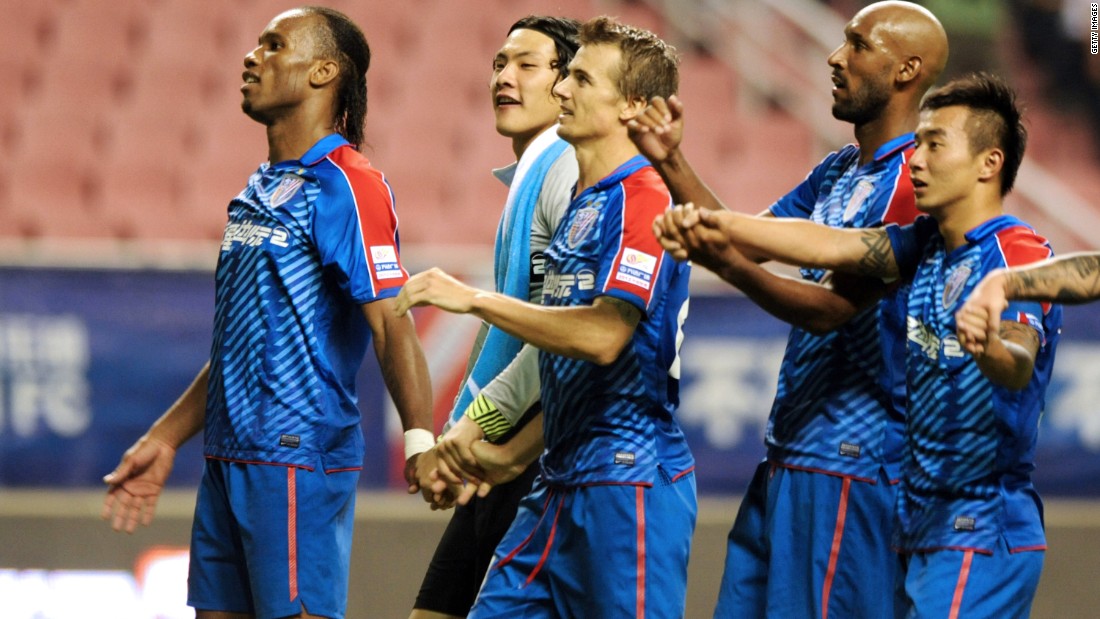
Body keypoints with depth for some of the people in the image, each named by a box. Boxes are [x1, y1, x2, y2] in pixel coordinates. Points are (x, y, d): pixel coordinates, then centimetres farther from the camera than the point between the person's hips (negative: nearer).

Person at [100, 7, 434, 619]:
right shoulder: (260, 190, 19)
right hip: (230, 462, 9)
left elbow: (391, 323, -18)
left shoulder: (345, 185, -10)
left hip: (298, 461, -9)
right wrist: (167, 438, 25)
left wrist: (420, 442, -30)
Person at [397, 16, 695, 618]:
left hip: (629, 482, -10)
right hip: (560, 486, 10)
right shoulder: (581, 205, 18)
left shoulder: (643, 201, -13)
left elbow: (602, 335, -25)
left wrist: (475, 299, -20)